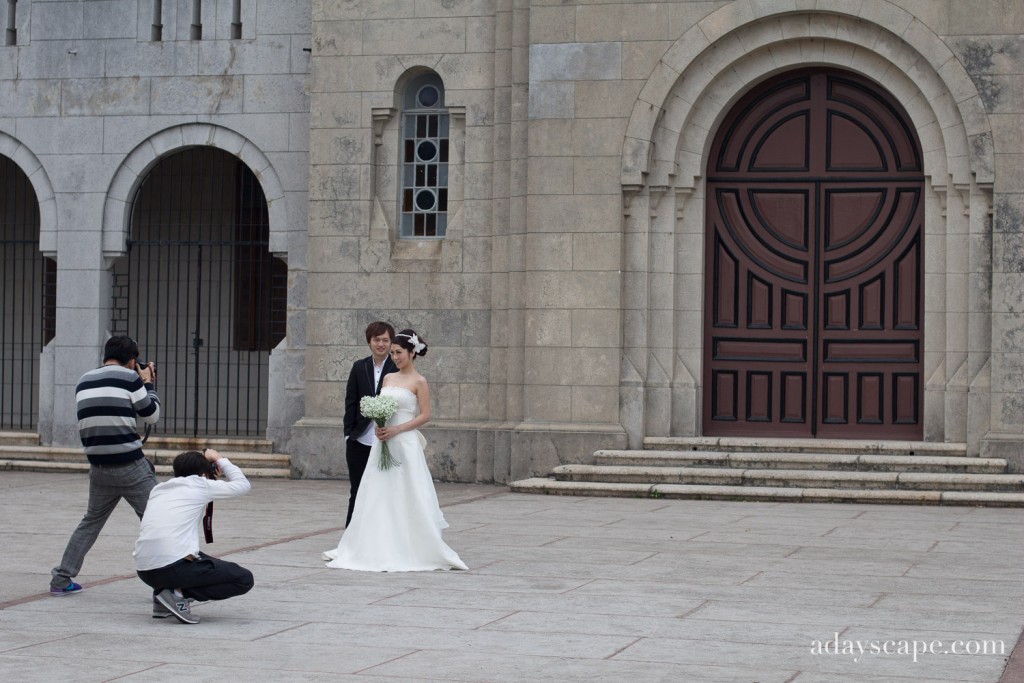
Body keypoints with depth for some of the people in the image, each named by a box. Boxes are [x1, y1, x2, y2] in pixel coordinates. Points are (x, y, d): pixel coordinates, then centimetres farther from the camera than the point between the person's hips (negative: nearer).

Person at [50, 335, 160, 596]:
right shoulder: (130, 378, -7)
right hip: (132, 467, -6)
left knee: (90, 522, 20)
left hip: (100, 467, 6)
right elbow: (151, 415, 0)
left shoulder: (84, 382, 11)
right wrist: (148, 383, 13)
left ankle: (61, 579, 19)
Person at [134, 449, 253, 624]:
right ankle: (180, 594, -7)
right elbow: (243, 485, 17)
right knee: (244, 579, 6)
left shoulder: (158, 489, 22)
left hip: (144, 570, 7)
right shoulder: (200, 484, 6)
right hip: (174, 568, -7)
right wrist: (220, 460, 30)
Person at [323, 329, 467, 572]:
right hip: (383, 443, 6)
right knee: (377, 497, 5)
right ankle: (377, 549, 10)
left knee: (407, 499, -6)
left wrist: (395, 430, -16)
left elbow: (424, 415, -9)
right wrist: (378, 427, -5)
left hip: (405, 444, -6)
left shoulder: (418, 382, -5)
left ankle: (418, 550, 1)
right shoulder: (388, 378, 13)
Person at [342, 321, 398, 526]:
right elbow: (350, 401, 8)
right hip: (360, 440, 3)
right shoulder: (359, 367, 8)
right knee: (357, 492, 8)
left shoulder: (399, 369, -1)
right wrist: (348, 433, 2)